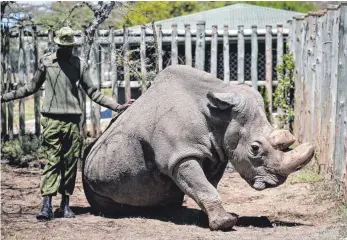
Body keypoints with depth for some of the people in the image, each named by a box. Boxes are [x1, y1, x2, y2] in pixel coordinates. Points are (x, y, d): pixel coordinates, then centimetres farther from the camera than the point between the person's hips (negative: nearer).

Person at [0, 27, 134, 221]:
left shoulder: (79, 64, 8)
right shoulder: (46, 61, 7)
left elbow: (93, 92, 12)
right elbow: (32, 87, 17)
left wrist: (117, 106, 5)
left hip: (73, 120, 1)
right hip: (52, 119, -1)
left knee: (70, 163, 2)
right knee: (52, 161, -8)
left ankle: (66, 204, 10)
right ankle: (47, 205, -12)